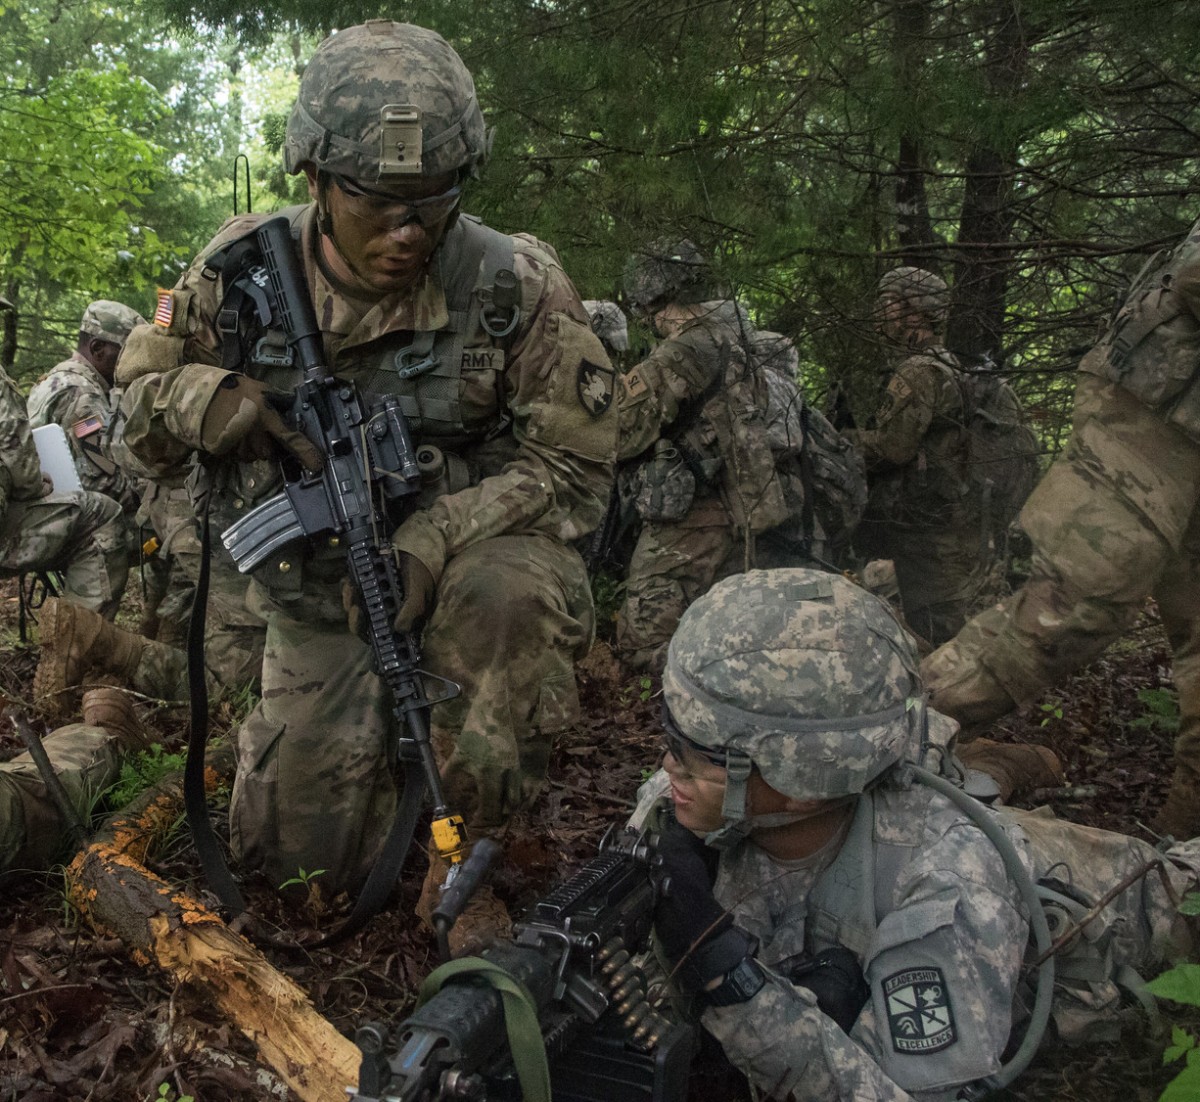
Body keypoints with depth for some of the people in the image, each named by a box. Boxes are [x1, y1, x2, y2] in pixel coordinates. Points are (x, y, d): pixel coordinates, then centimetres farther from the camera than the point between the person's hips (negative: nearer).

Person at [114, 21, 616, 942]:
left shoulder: (517, 286, -17)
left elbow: (574, 467, -15)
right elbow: (143, 400, 2)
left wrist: (435, 538, -30)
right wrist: (228, 403, -22)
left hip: (466, 560, -2)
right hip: (314, 597, 3)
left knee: (506, 596, -40)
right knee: (291, 850, 3)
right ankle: (384, 731, 36)